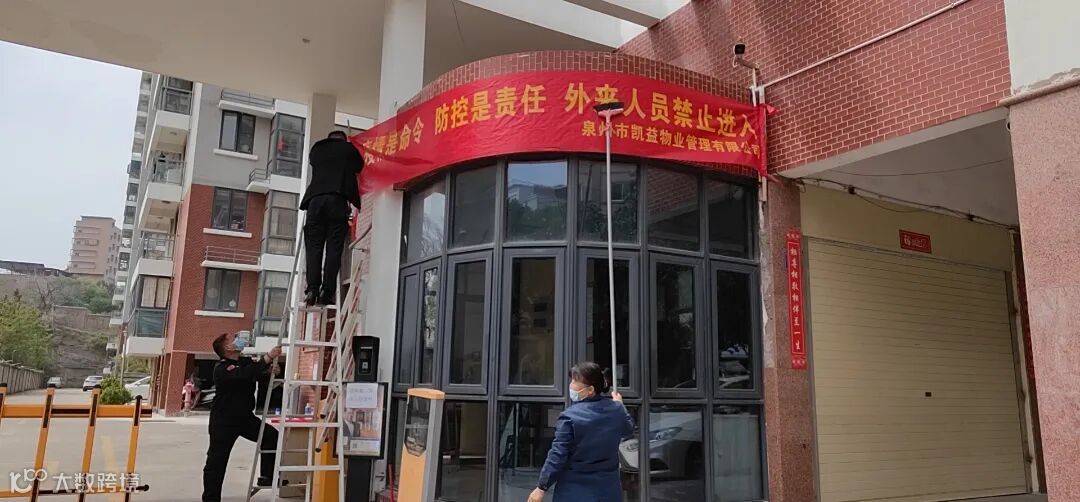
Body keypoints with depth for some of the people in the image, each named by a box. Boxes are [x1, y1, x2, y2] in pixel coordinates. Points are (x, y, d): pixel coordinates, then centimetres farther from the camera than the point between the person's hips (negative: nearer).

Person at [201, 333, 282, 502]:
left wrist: (270, 372, -17)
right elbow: (246, 375, -38)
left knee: (272, 436, -5)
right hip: (223, 421, -6)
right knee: (216, 462, 1)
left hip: (245, 417, 7)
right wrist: (268, 357, -40)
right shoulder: (221, 369, -21)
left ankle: (266, 476, 8)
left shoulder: (246, 362, 4)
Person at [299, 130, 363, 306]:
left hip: (315, 198, 2)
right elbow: (359, 166, 29)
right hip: (337, 198, -2)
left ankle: (312, 290, -12)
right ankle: (326, 293, -13)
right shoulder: (348, 148, 16)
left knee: (314, 246, 1)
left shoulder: (317, 149, 23)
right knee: (334, 247, -5)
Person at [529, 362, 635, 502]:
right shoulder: (616, 409, -2)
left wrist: (541, 488, -7)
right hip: (608, 490, 5)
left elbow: (557, 456, -16)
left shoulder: (569, 417, -19)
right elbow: (628, 429, 21)